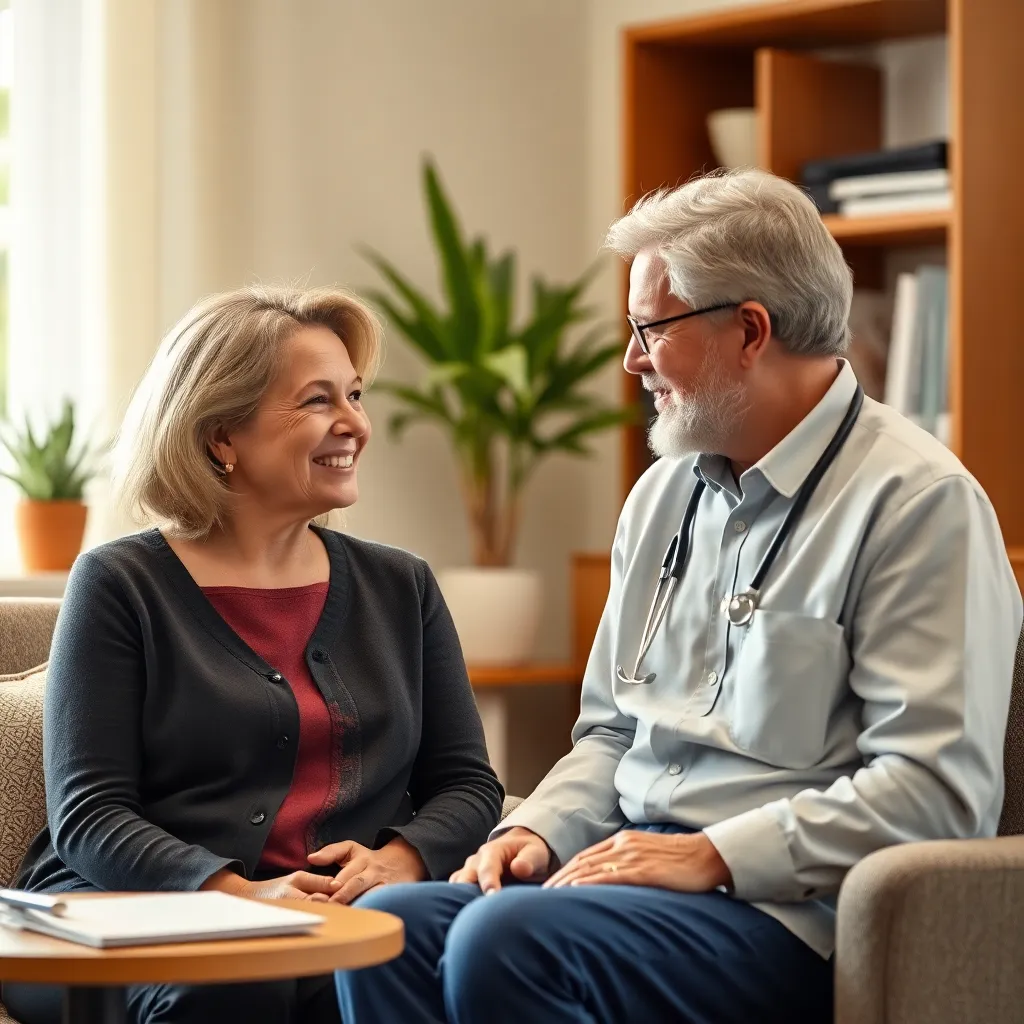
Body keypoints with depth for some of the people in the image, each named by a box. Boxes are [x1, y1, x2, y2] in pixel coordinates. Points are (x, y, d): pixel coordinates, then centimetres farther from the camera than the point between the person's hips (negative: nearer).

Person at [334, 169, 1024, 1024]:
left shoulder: (920, 502, -10)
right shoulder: (665, 494, 17)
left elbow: (937, 789, -17)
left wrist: (716, 855, -19)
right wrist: (542, 830, 3)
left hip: (793, 912, -7)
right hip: (640, 863, 8)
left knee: (503, 944, -30)